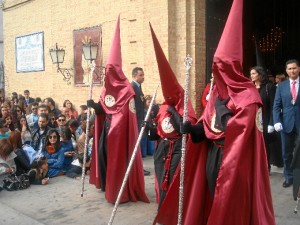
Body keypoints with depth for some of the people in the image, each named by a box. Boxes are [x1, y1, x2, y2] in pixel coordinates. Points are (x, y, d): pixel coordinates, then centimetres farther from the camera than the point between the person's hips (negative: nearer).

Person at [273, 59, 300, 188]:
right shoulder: (281, 86, 7)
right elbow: (276, 106, 4)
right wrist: (277, 121, -9)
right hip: (286, 123, 2)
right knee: (287, 153, 10)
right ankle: (289, 177, 24)